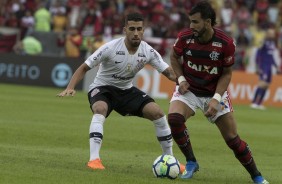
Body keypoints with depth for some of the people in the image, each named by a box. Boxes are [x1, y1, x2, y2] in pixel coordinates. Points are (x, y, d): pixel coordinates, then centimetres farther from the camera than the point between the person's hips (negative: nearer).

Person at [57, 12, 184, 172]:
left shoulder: (148, 51, -12)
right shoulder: (110, 48, -24)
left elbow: (170, 73, -11)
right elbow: (84, 68, -18)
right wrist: (70, 88, -32)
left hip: (126, 90, 4)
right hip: (102, 88, -4)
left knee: (158, 112, -11)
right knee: (100, 110, -38)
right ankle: (94, 159, -40)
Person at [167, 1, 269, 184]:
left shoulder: (226, 43, -20)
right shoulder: (185, 37, -16)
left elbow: (227, 73, -8)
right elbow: (174, 57, 5)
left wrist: (216, 99, -19)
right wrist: (181, 79, -10)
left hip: (214, 92, -1)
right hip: (189, 89, 1)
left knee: (232, 138, -3)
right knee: (174, 118, -28)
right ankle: (191, 162, -8)